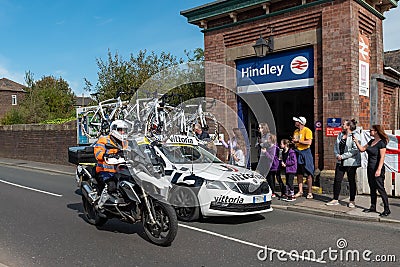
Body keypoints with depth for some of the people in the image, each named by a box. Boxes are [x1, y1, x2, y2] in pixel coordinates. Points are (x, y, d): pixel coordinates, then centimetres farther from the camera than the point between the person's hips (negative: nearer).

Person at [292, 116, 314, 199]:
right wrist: (293, 141, 3)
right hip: (298, 152, 7)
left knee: (308, 173, -2)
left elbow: (309, 142, -19)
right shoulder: (296, 131, 14)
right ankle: (300, 191, 17)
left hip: (306, 153, -7)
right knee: (299, 173, 9)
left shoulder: (307, 130, -9)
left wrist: (298, 141, -15)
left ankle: (310, 193, 4)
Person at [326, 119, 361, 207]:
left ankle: (352, 201, 17)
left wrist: (342, 156, -17)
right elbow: (336, 146, 15)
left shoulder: (355, 135, -11)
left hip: (351, 162, -6)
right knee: (337, 180, 6)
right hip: (340, 162, 6)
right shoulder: (340, 135, 11)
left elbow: (355, 150, -19)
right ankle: (335, 199, 16)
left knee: (351, 181, 6)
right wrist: (337, 155, -4)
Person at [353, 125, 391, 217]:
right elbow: (362, 149, 18)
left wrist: (379, 169, -22)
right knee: (372, 188, 14)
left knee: (381, 189, -5)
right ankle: (373, 207, 24)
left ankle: (387, 209, 3)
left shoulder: (382, 143, -13)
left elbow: (382, 158, -17)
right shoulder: (371, 141, 11)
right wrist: (356, 141, 9)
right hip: (370, 168, 9)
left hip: (377, 169, -9)